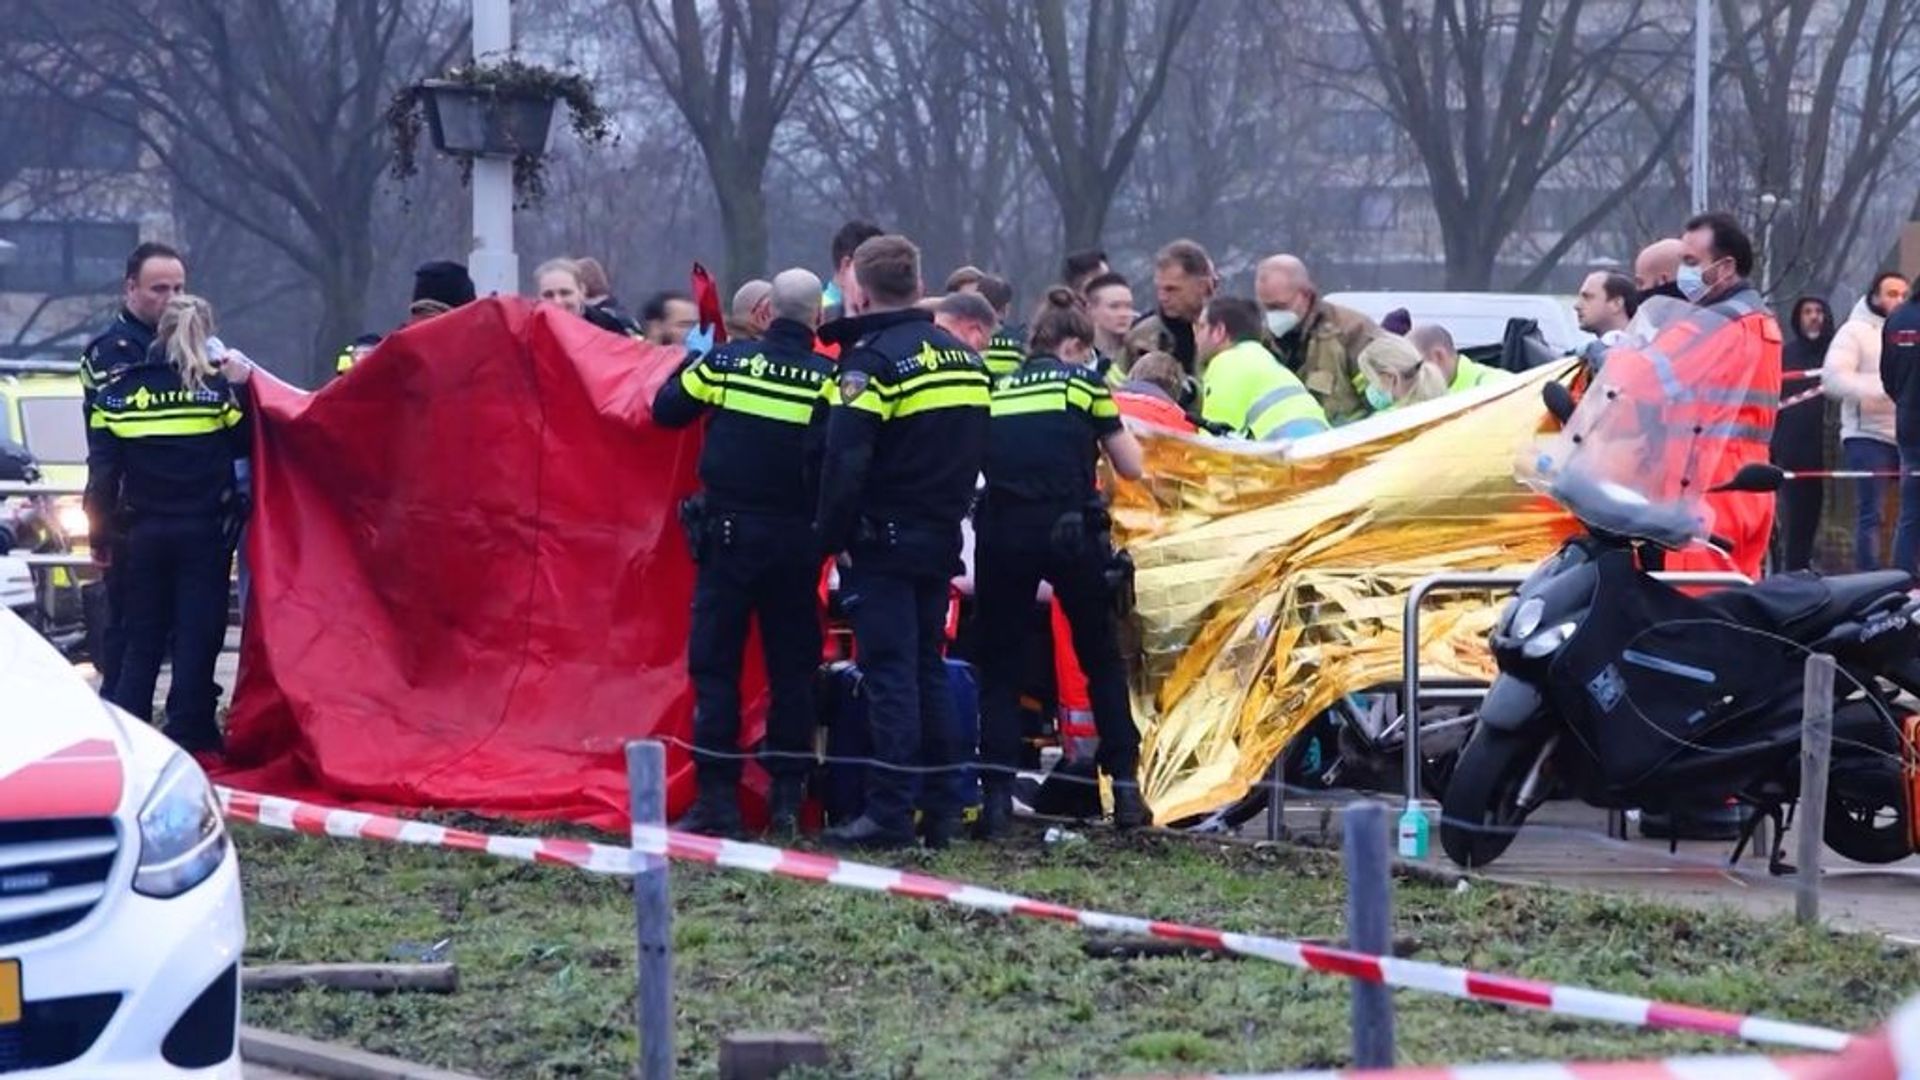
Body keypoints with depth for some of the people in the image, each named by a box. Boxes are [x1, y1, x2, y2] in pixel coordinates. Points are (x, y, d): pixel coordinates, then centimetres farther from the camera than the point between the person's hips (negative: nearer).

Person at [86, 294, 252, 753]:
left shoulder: (118, 392, 1)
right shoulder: (216, 389, -5)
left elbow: (102, 472, 0)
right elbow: (243, 443, 3)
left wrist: (100, 533, 6)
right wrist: (240, 386, 11)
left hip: (142, 535, 2)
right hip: (203, 533, -2)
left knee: (142, 638, 11)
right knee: (197, 636, 2)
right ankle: (189, 729, -2)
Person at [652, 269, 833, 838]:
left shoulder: (727, 361, -5)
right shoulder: (830, 379, -6)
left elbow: (666, 409, 6)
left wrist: (690, 364, 23)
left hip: (730, 533, -1)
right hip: (797, 540, 1)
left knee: (715, 663, 4)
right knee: (793, 668, 11)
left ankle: (717, 799, -1)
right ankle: (787, 798, 10)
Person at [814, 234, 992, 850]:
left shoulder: (872, 361, -13)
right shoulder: (965, 358, 11)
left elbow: (845, 460, -19)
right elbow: (977, 449, 17)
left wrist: (834, 537, -9)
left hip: (884, 543, -7)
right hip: (941, 539, 7)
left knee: (890, 674, -7)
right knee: (929, 671, 13)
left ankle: (889, 815, -9)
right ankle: (942, 809, 13)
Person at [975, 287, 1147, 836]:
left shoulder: (996, 389, 15)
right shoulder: (1081, 381, 8)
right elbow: (1131, 467, 12)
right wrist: (1107, 429, 30)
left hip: (1001, 536, 1)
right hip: (1070, 532, -1)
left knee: (1000, 667, 9)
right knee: (1102, 659, 15)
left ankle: (997, 795, -2)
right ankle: (1125, 788, 12)